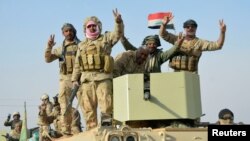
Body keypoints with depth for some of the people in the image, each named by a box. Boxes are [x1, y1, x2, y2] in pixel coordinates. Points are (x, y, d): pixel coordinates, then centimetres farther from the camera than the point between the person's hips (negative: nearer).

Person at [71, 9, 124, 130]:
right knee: (88, 107, 1)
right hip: (86, 78, 3)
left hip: (103, 77, -3)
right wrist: (75, 79, 10)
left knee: (106, 104, -13)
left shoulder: (106, 39, 14)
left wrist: (118, 21, -23)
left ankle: (106, 125, -10)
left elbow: (118, 33, -5)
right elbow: (77, 64, 20)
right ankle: (91, 129, 6)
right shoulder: (82, 45, 22)